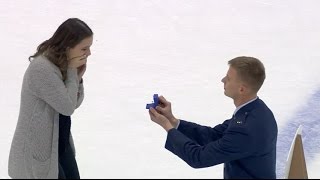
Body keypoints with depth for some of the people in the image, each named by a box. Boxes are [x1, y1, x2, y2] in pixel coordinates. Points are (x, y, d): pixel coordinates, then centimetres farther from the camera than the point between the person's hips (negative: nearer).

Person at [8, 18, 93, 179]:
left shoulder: (63, 63, 2)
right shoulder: (41, 69, -26)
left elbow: (75, 103, 6)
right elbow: (67, 107, -22)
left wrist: (78, 76, -10)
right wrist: (72, 72, -16)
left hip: (61, 142, 8)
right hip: (39, 147, -8)